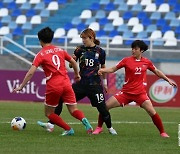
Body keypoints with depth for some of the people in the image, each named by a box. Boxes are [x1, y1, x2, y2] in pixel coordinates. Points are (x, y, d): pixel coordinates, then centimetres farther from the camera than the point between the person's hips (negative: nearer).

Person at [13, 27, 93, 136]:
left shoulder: (41, 55, -1)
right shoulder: (60, 50, 13)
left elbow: (31, 72, -9)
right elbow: (73, 62, 23)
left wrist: (21, 86, -3)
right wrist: (77, 74, 40)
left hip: (53, 86, -4)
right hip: (66, 84, 4)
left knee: (49, 113, 13)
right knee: (73, 110, 6)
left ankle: (69, 130, 1)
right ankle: (84, 119, -27)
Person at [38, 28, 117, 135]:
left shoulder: (100, 52, 0)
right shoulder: (80, 50, 2)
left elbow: (103, 67, 13)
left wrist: (104, 82, 17)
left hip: (95, 84, -2)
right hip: (82, 83, 2)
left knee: (102, 107, -4)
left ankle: (110, 128, 21)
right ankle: (51, 123, -2)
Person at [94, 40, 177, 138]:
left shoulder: (147, 62, 2)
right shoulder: (127, 60, -2)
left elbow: (157, 72, 17)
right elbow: (113, 69, 2)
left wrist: (168, 80, 16)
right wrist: (102, 70, -15)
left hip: (140, 93, 0)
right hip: (126, 92, 0)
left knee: (152, 111, -15)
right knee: (106, 106, -8)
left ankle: (162, 132, 1)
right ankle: (99, 128, 9)